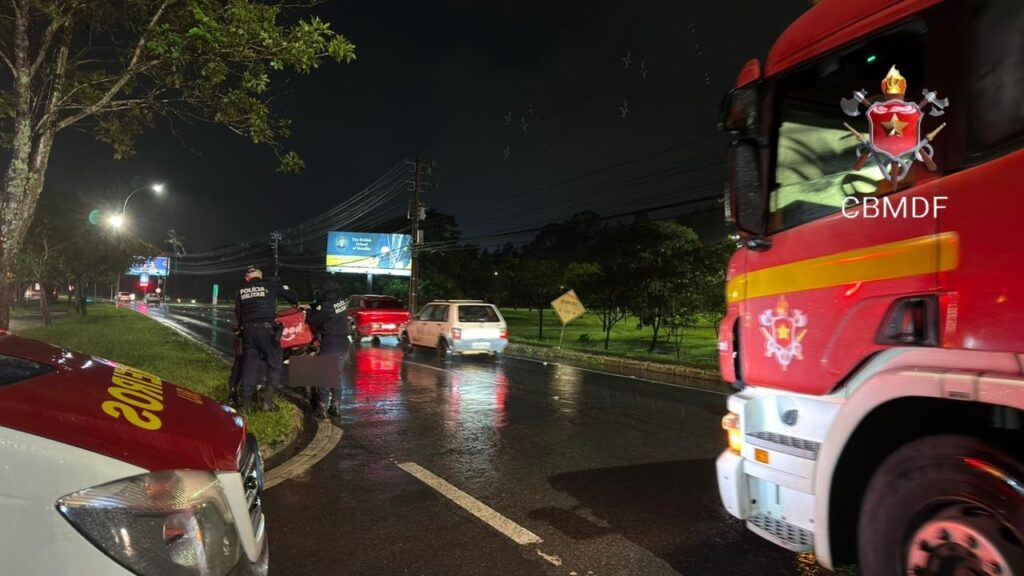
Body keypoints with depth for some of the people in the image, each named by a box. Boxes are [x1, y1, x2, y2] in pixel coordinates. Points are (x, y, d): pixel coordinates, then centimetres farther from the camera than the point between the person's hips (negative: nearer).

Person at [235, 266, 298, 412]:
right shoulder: (271, 285, 4)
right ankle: (268, 400, -4)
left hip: (248, 330, 4)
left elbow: (237, 313, 20)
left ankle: (246, 403, 9)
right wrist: (297, 303, 29)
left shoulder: (241, 291, 15)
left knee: (249, 365, 8)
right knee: (275, 362, 5)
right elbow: (291, 294, 8)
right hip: (266, 329, -4)